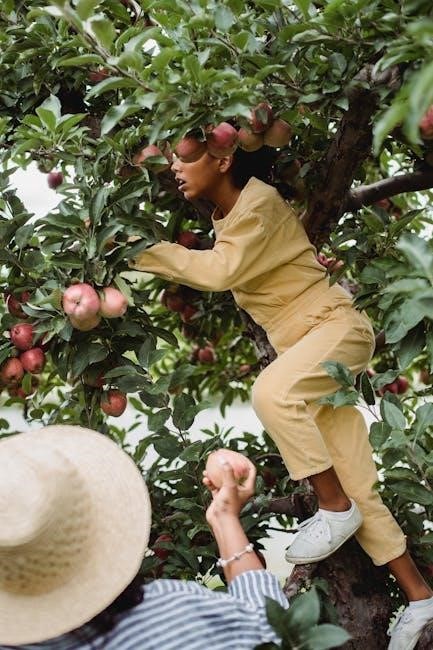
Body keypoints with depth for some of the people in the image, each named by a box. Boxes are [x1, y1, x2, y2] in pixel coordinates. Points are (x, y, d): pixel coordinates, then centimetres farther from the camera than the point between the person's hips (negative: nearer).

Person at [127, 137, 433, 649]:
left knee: (272, 392, -36)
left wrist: (146, 251, -20)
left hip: (335, 325, -8)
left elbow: (221, 270, -26)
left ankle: (336, 508, -18)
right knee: (357, 487, 3)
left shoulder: (260, 203, -15)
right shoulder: (224, 215, 11)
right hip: (303, 348, 8)